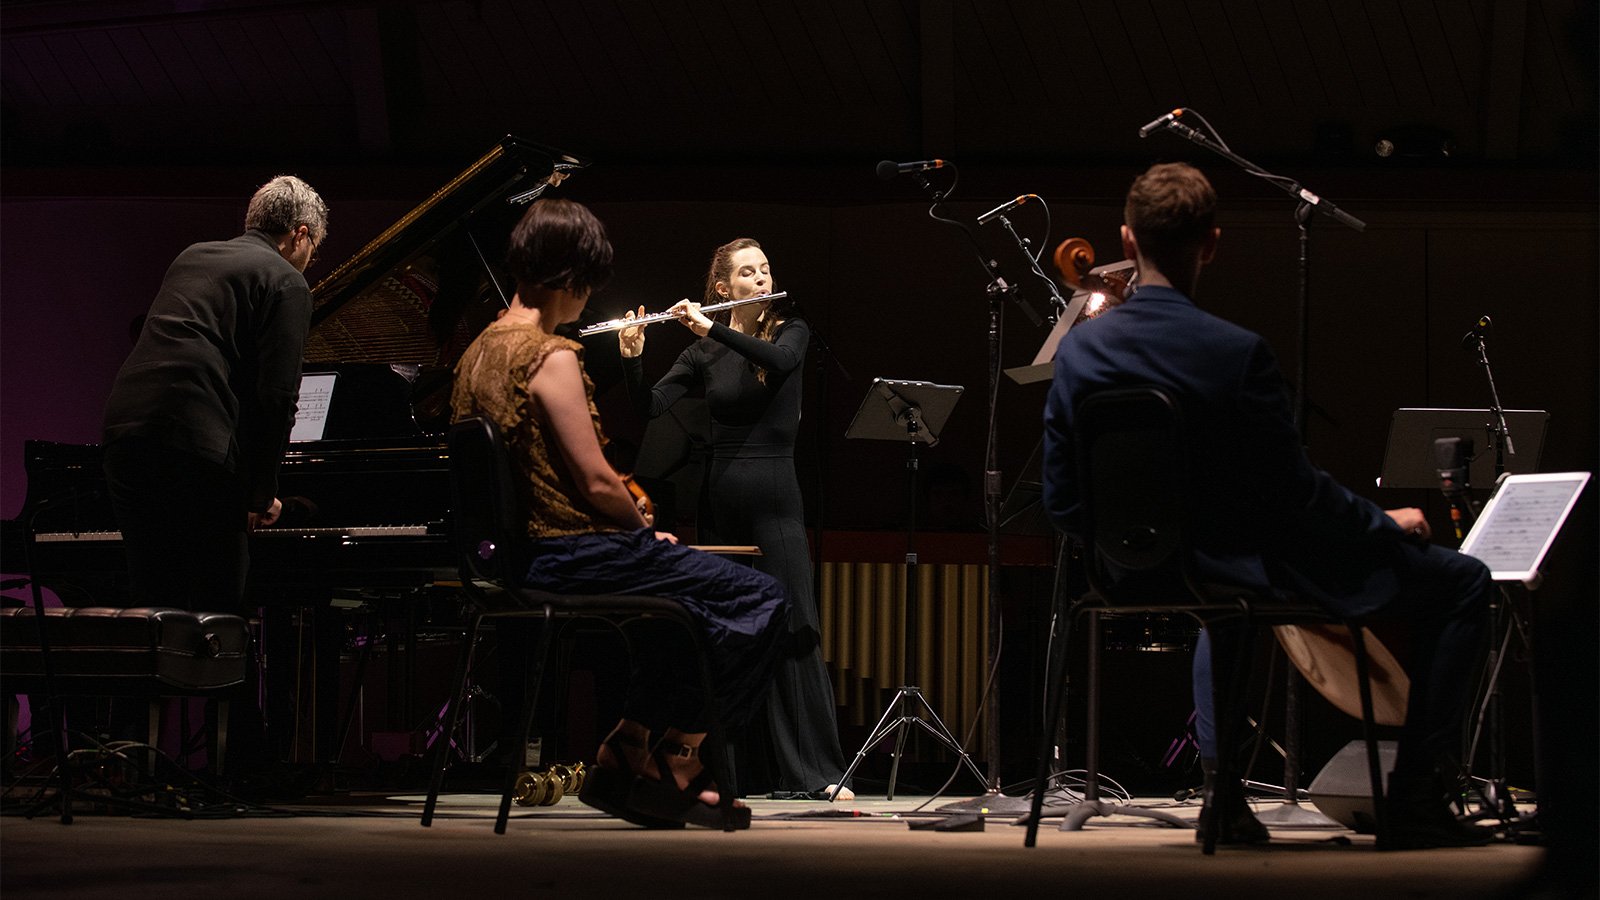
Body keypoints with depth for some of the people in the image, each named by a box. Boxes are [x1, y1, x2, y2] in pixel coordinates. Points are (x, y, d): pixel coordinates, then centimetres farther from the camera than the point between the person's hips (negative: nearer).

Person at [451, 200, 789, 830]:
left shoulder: (479, 353, 13)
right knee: (759, 600, -7)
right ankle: (677, 764, 1)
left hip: (513, 554, 10)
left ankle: (628, 753, 22)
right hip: (570, 553, -10)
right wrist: (646, 529, 0)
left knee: (682, 589, 28)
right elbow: (596, 481, -19)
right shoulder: (551, 356, -16)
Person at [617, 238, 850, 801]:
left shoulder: (790, 331, 4)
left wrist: (712, 328, -23)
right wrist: (631, 357, -19)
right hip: (720, 496, 2)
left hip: (774, 494, -2)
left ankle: (816, 773, -11)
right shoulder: (704, 353, 7)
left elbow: (780, 359, -20)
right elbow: (650, 407, -3)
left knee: (794, 629, -9)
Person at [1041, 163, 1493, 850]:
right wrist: (1386, 522, -1)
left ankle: (1220, 788, 36)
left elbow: (1061, 502, -1)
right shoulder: (1238, 353, -25)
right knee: (1460, 583, 7)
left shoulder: (1078, 349, -8)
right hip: (1260, 569, -6)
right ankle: (1414, 804, 7)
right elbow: (1296, 492, -20)